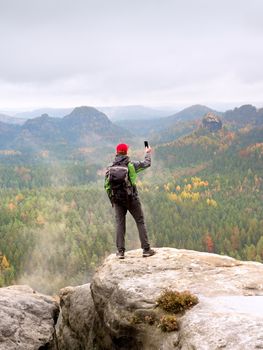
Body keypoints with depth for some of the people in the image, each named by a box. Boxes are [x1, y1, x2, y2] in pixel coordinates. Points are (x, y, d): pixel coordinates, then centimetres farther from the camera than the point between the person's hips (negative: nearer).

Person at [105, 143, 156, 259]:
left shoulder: (110, 168, 0)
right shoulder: (131, 165, -7)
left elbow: (106, 185, 3)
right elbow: (147, 163, 8)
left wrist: (112, 198, 14)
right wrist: (148, 153, 27)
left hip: (117, 199, 3)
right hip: (132, 198, -2)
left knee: (120, 224, 8)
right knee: (140, 222, 6)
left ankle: (120, 251, 6)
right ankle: (146, 249, 6)